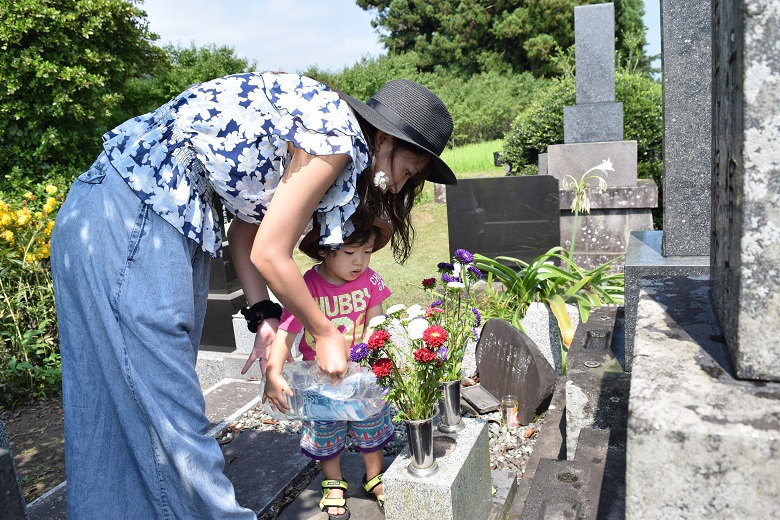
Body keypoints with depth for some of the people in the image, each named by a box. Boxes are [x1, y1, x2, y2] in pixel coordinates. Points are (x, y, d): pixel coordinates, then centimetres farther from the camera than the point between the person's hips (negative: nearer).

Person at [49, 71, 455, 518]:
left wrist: (263, 314, 4)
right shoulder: (337, 135, -15)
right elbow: (269, 254, -14)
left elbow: (245, 228, 12)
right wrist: (326, 334, -2)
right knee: (159, 400, -3)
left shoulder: (327, 126, 13)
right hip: (128, 218, -10)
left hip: (166, 215, 10)